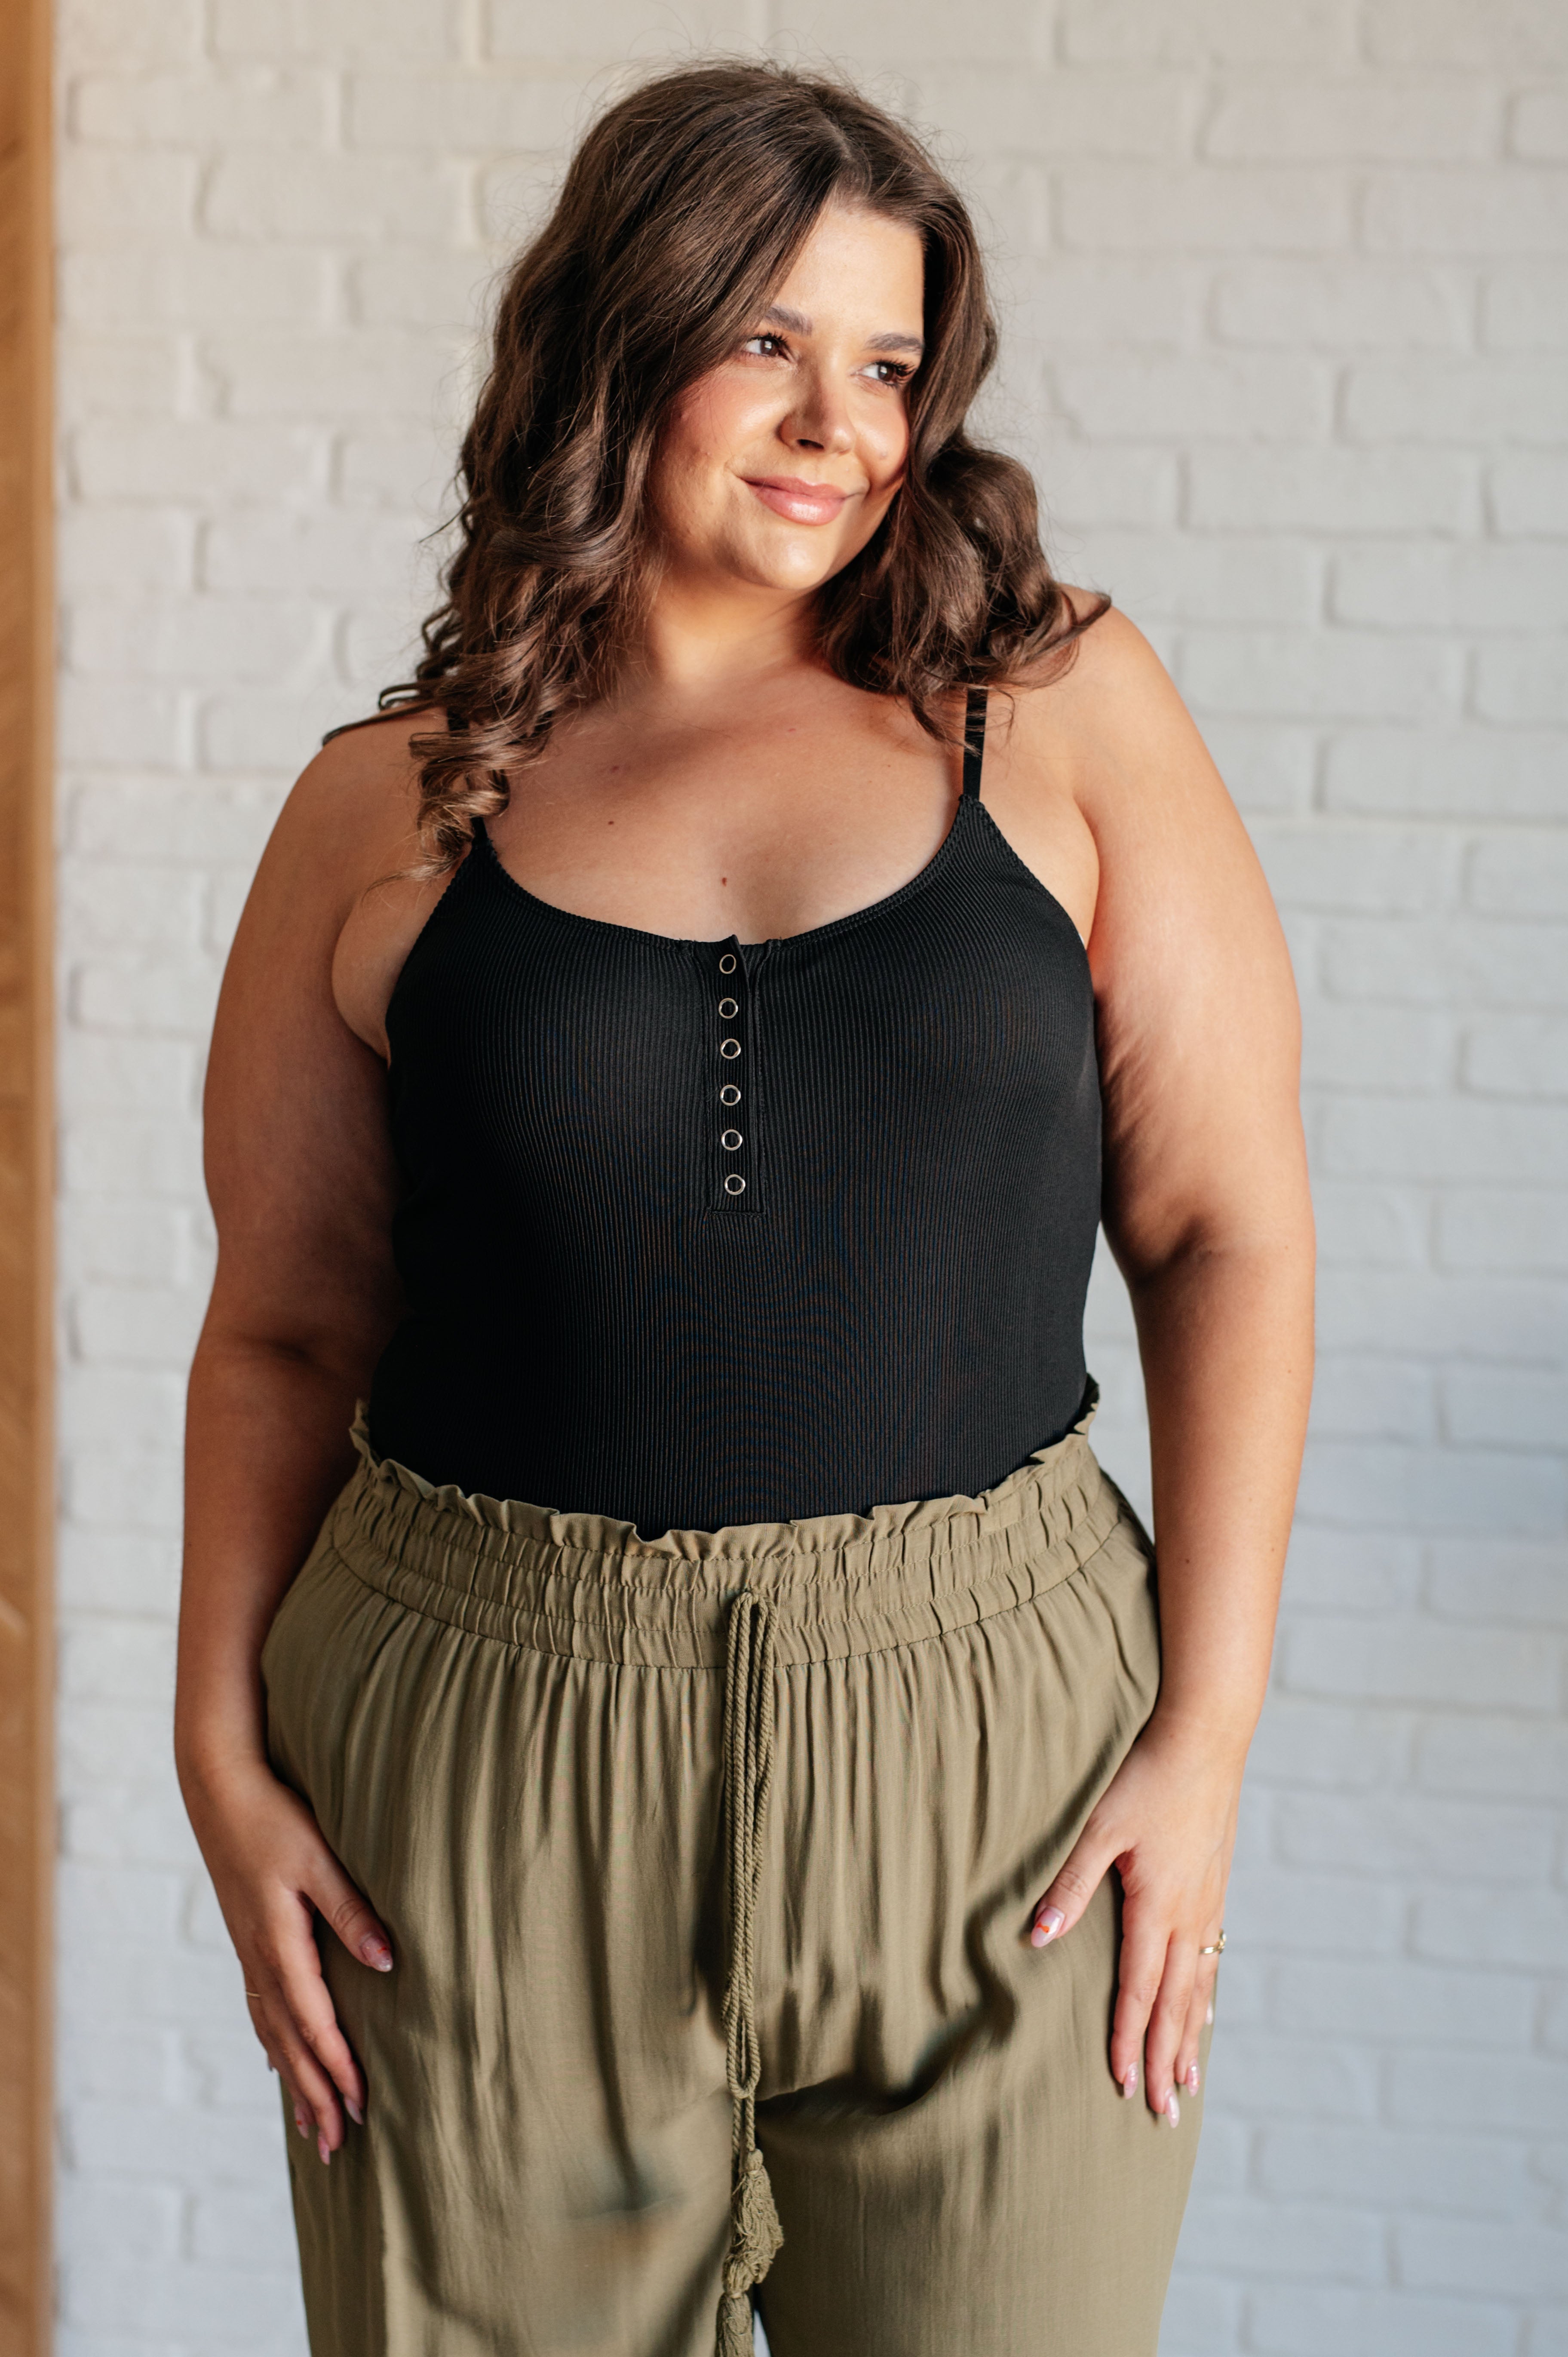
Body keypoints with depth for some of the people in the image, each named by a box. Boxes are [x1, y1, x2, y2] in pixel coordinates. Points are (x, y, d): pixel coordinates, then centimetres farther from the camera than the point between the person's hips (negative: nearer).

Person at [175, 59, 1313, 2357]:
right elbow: (282, 1330, 8)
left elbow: (1230, 1232, 1)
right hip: (490, 1757, 1)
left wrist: (1209, 1730, -5)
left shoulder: (1064, 709, 2)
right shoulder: (387, 813, 4)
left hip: (985, 1732, 0)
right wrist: (227, 1760, 0)